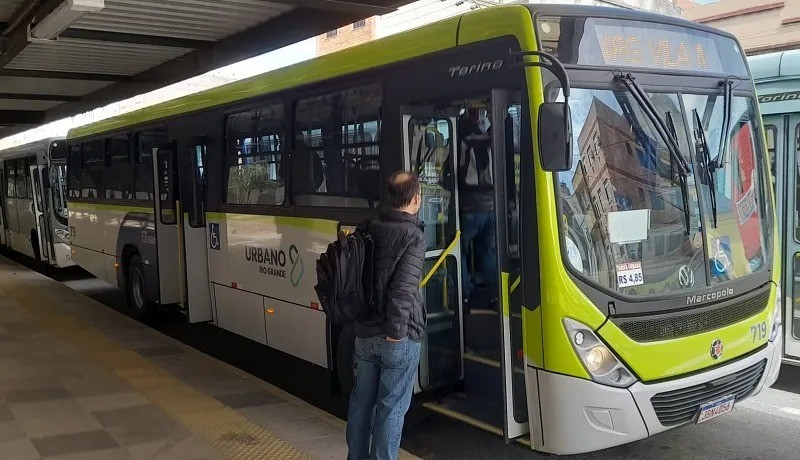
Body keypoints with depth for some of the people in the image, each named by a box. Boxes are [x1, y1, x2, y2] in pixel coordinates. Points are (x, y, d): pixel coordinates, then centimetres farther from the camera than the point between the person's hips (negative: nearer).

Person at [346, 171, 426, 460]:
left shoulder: (371, 230, 6)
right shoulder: (413, 236, -14)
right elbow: (403, 290, -22)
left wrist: (363, 319, 15)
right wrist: (396, 331, -15)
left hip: (365, 333, 7)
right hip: (399, 338, -7)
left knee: (361, 401, 17)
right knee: (391, 407, 3)